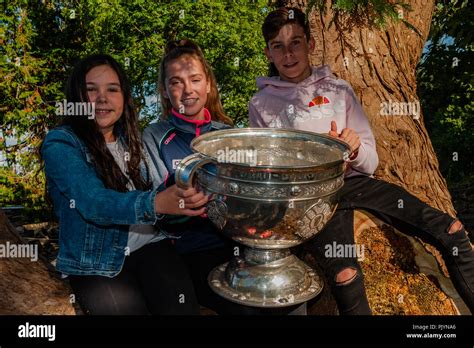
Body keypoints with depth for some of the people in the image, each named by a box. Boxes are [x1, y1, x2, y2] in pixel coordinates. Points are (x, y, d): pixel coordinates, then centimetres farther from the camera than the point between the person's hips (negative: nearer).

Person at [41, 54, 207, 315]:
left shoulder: (130, 137, 9)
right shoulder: (60, 144, -8)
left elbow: (150, 190, 9)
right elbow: (95, 203, -24)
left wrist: (183, 197, -13)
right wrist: (156, 203, -42)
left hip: (149, 243, 3)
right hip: (95, 260, -3)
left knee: (182, 307, -18)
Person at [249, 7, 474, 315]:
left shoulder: (338, 90, 10)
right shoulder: (261, 104, 5)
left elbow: (370, 162, 9)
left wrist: (355, 150, -15)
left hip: (353, 180, 3)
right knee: (345, 275, -31)